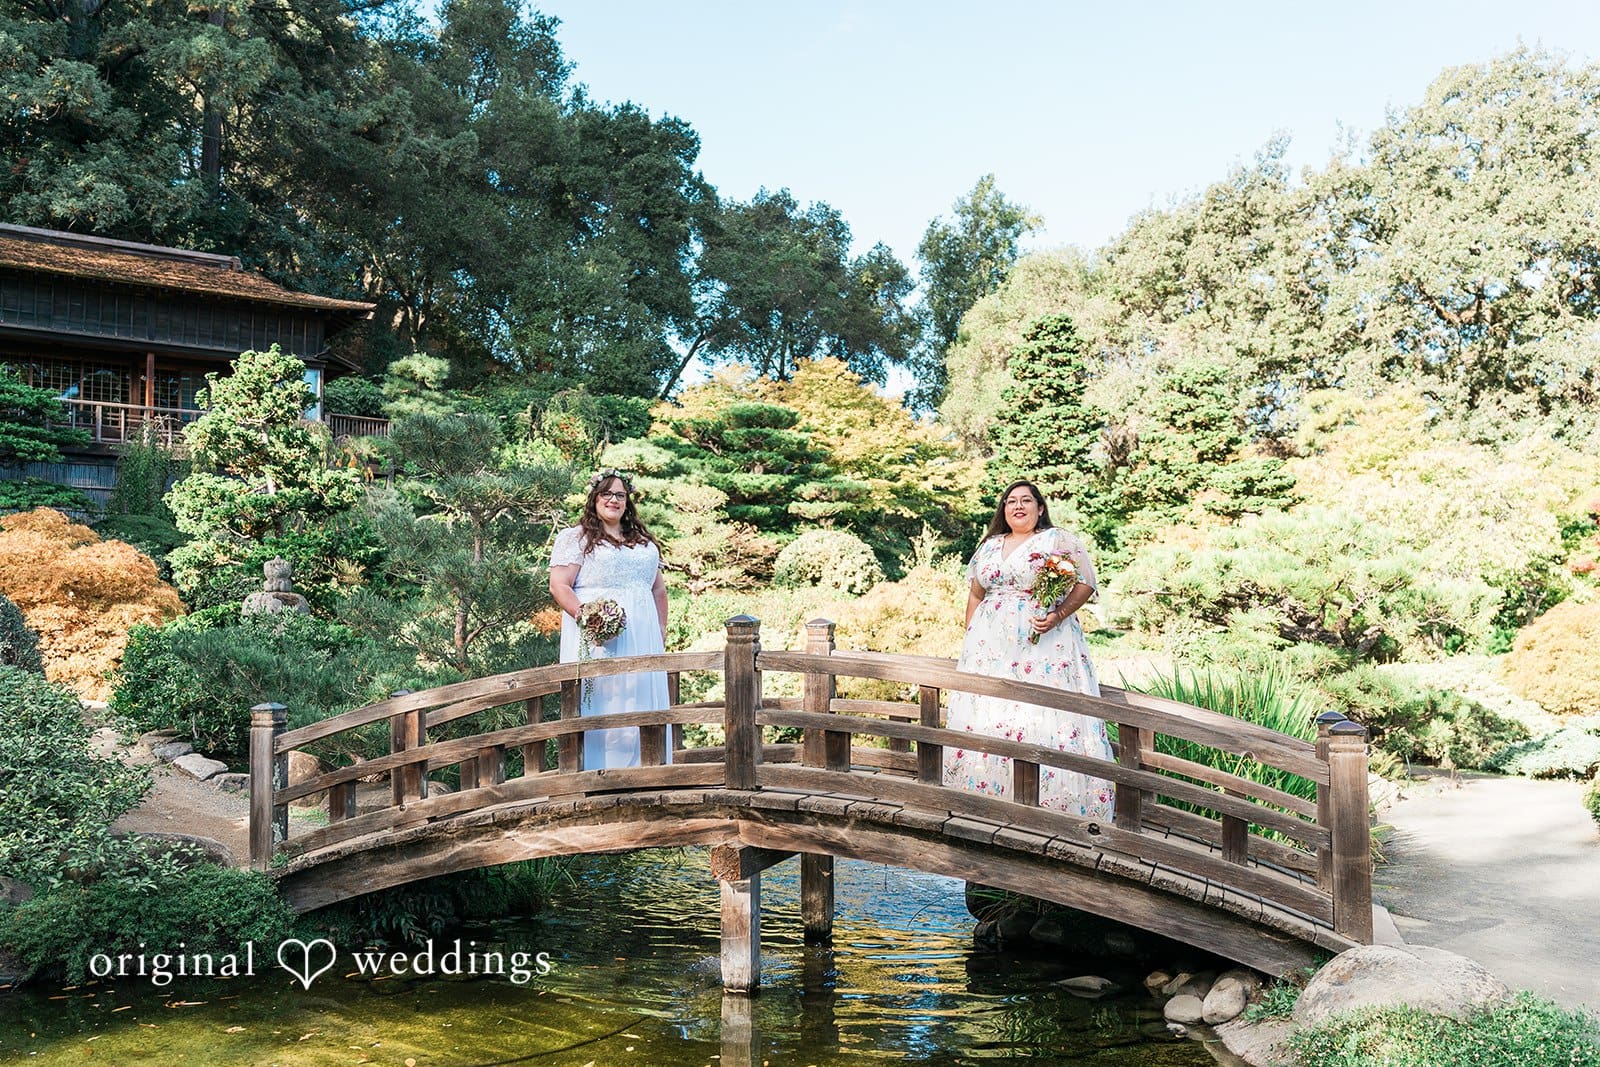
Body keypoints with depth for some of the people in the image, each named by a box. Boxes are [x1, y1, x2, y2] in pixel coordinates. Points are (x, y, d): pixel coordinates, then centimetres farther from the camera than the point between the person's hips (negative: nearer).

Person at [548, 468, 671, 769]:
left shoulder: (644, 541, 21)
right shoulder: (574, 538, 3)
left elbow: (659, 589, 23)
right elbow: (559, 585, -7)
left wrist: (661, 629, 11)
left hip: (642, 637, 5)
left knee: (642, 703, 2)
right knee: (600, 703, -9)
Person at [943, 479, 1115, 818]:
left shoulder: (1058, 540, 2)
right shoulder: (990, 545, 18)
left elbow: (1086, 583, -4)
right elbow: (975, 593, 22)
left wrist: (1058, 615, -17)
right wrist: (970, 637, 15)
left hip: (1042, 642, -5)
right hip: (991, 646, 5)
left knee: (1045, 720, -11)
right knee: (984, 715, 2)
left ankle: (1050, 801, -6)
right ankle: (988, 793, 11)